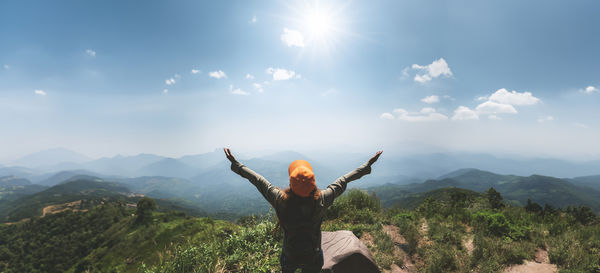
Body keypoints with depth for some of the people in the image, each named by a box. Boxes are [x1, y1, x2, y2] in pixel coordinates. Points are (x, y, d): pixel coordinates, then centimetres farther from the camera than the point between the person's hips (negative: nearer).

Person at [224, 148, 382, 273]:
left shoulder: (281, 200, -28)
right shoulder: (321, 200, -28)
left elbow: (258, 180, -16)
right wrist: (368, 165, -1)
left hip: (289, 257, 0)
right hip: (313, 258, 0)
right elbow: (343, 181, -16)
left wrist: (235, 164, -2)